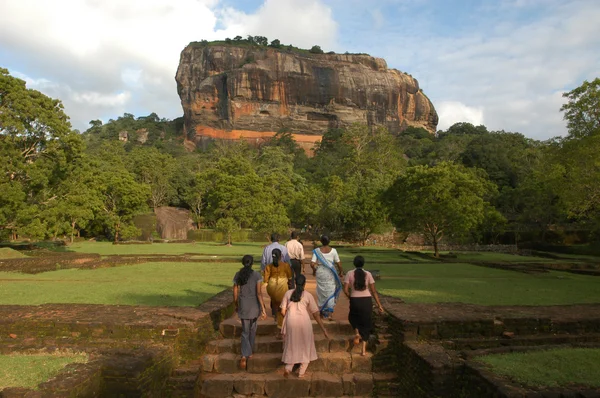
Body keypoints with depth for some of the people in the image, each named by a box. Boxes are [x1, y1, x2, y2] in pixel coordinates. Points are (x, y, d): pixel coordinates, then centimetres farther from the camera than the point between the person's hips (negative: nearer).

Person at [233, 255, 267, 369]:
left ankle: (244, 355, -8)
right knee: (252, 328, 22)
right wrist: (263, 309, -14)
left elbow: (235, 293, 2)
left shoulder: (238, 275, -3)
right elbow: (259, 293, -16)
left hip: (243, 306, 1)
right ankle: (250, 352, 34)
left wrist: (236, 306, 17)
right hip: (254, 305, -1)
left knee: (245, 331, 10)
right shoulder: (257, 275, -12)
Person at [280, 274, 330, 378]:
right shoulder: (308, 295, 3)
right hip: (304, 322, -1)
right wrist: (324, 329, 6)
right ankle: (301, 372, 18)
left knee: (291, 345, 18)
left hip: (291, 322, 1)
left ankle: (288, 367, 3)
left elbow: (283, 311, 4)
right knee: (305, 345, 16)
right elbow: (316, 314, 2)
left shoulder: (288, 293, 6)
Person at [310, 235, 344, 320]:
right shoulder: (333, 250, -7)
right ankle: (330, 313, -3)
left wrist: (314, 270, 9)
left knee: (321, 291, 15)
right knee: (331, 292, 8)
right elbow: (338, 263, -4)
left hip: (320, 272, 1)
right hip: (330, 273, -1)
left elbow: (312, 264, -11)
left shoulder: (317, 250, -7)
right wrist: (341, 272, 13)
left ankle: (323, 313, 26)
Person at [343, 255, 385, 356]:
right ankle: (364, 349, 9)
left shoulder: (349, 273, -2)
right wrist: (379, 305, 5)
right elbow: (374, 291, 0)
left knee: (353, 317, 29)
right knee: (366, 323, 15)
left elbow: (346, 290, -7)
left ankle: (357, 332, 0)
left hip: (355, 301, -1)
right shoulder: (368, 274, 0)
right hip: (367, 301, 1)